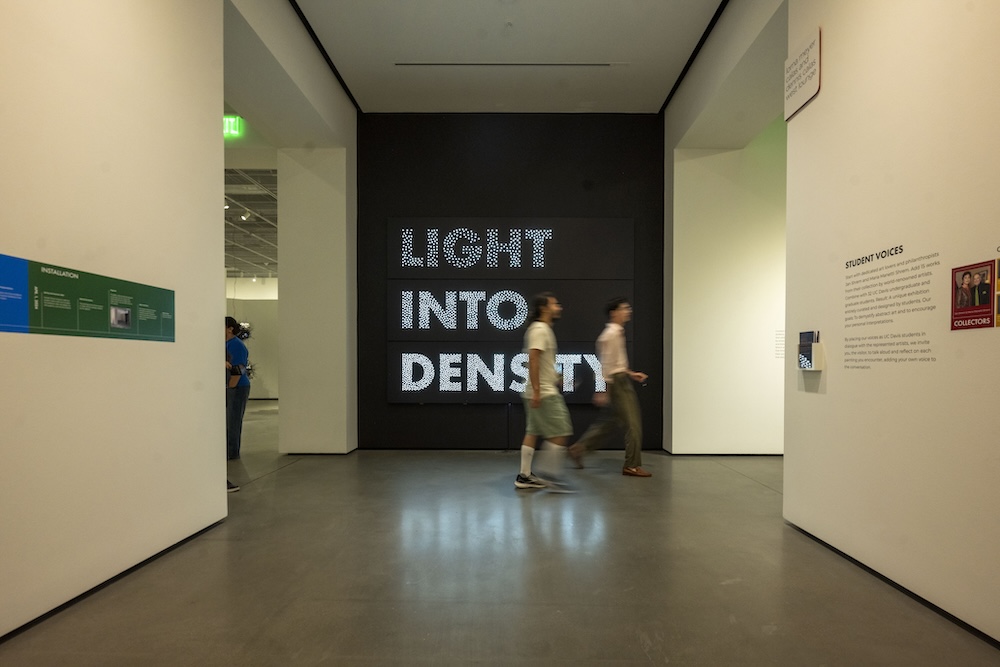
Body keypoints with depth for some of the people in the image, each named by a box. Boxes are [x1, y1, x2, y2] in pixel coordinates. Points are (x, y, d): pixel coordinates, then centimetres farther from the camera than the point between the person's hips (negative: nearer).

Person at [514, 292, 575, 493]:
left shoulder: (544, 329, 17)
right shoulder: (539, 330, -14)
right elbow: (533, 359, -23)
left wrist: (555, 377, 25)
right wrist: (536, 390, -27)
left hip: (541, 392, 10)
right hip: (544, 393, -10)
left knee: (533, 432, 12)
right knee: (560, 433, -6)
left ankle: (524, 476, 17)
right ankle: (549, 475, 1)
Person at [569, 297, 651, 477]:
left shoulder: (617, 333, 16)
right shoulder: (611, 334, -15)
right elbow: (606, 363, -19)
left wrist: (631, 373, 17)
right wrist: (602, 391, -21)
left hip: (621, 380, 10)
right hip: (616, 382, -10)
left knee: (607, 422, 15)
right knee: (632, 423, -4)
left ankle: (579, 448, 22)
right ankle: (632, 466, 6)